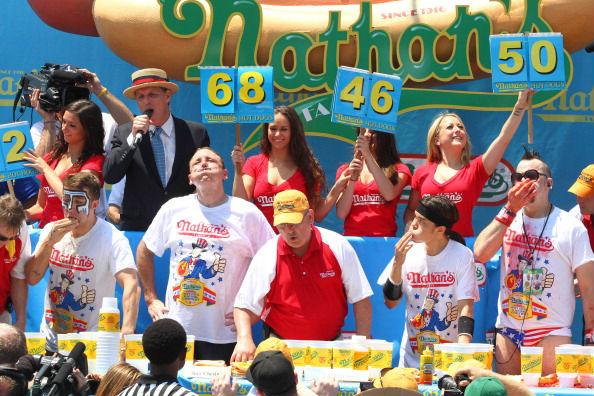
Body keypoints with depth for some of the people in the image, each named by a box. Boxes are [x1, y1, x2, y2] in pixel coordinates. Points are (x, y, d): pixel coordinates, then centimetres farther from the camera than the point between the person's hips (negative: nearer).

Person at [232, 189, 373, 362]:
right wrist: (245, 340, -21)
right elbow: (244, 307, -3)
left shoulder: (337, 247, -3)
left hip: (331, 345, 0)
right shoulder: (267, 255, -4)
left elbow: (361, 300, 2)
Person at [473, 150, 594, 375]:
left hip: (552, 332, -4)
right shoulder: (508, 221, 8)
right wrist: (510, 210, -10)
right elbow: (480, 254, -9)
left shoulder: (571, 228, -3)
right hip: (508, 331, 4)